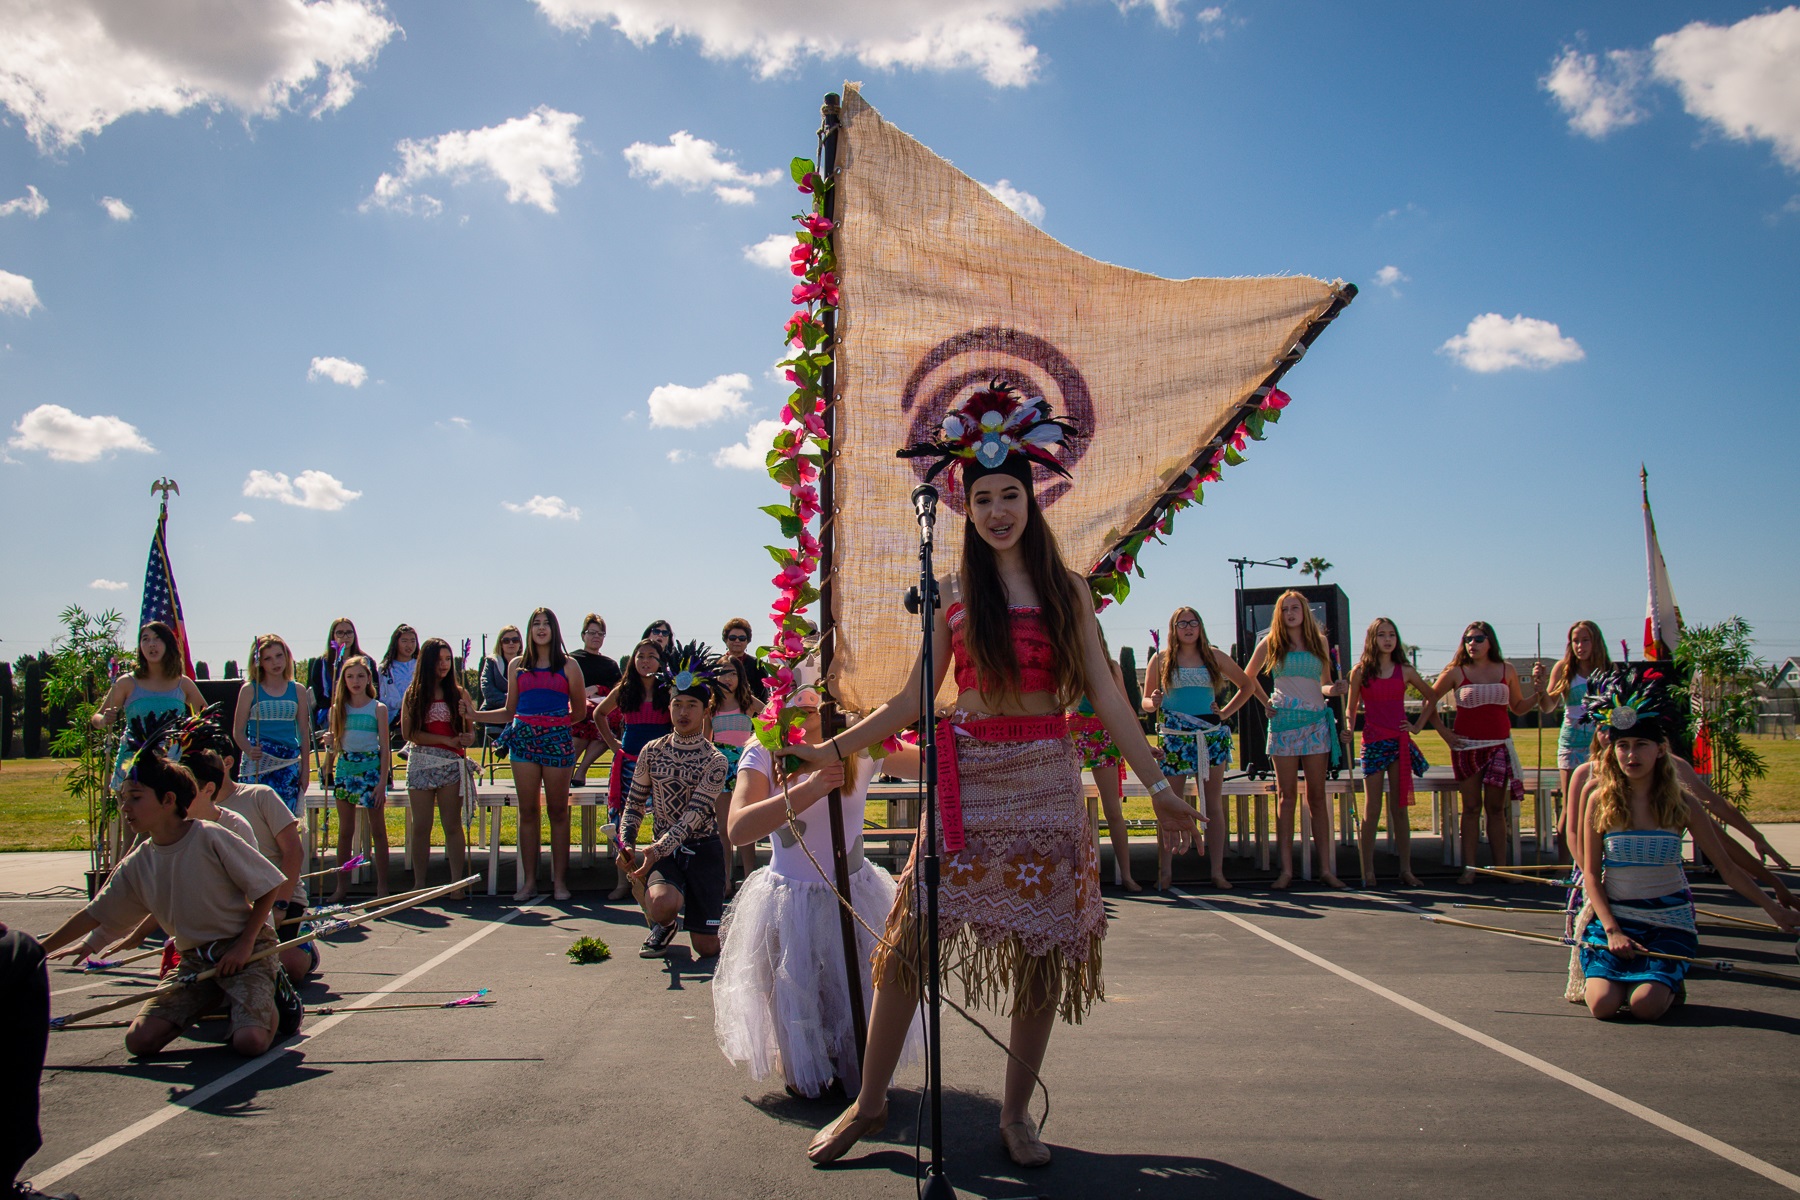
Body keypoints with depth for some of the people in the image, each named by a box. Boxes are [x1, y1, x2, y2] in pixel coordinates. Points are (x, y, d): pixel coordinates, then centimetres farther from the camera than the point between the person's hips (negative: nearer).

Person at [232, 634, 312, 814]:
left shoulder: (298, 691, 9)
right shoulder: (250, 690, 3)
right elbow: (238, 731, 0)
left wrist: (305, 769, 8)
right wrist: (249, 750, -20)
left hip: (289, 762, 2)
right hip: (258, 761, -2)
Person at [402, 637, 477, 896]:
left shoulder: (458, 694, 8)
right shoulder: (412, 695, 5)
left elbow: (470, 729, 7)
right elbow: (409, 733, -5)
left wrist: (469, 738, -18)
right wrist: (449, 740, -12)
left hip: (451, 765, 0)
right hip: (421, 764, 0)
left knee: (453, 826, 0)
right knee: (420, 827, 4)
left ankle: (457, 883, 2)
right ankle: (419, 885, 10)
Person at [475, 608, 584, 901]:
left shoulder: (567, 666, 6)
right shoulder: (517, 666, 13)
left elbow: (579, 710, 7)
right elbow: (509, 712, 16)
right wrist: (472, 714, 9)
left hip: (557, 739, -2)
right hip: (523, 739, 2)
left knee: (558, 811, 1)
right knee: (527, 811, 3)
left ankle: (559, 879, 6)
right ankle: (529, 880, 7)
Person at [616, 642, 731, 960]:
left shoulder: (714, 760, -8)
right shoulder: (652, 752, 1)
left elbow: (696, 813, -19)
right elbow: (634, 805, 7)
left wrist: (658, 849, -31)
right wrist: (626, 844, -11)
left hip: (704, 850, -1)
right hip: (664, 849, 1)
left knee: (707, 948, -3)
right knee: (662, 903, -34)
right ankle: (662, 925, 6)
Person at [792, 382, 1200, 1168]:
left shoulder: (1067, 589, 4)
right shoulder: (953, 594, 5)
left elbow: (1106, 698, 3)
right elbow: (914, 698, 7)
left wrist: (1159, 787, 0)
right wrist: (834, 749, 2)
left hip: (1045, 780, 0)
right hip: (969, 779, 0)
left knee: (1040, 951, 5)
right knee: (910, 936, -2)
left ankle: (1016, 1113, 21)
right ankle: (869, 1102, 15)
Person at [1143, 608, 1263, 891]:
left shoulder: (1213, 657, 9)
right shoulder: (1161, 659, 6)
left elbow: (1248, 685, 19)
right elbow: (1146, 702, 8)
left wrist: (1226, 712, 8)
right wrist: (1153, 702, -15)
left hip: (1211, 736, 2)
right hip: (1174, 737, -2)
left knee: (1214, 804, 2)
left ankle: (1217, 871, 5)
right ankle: (1165, 871, -1)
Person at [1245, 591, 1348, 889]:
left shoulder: (1319, 642, 12)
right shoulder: (1270, 643, 6)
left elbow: (1325, 684, 18)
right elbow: (1247, 678, 17)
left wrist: (1332, 690, -3)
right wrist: (1263, 701, 4)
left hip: (1316, 722, 2)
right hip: (1283, 721, -2)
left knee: (1317, 795, 2)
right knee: (1287, 795, -1)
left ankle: (1326, 868, 4)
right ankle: (1286, 869, -1)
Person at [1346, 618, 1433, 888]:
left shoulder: (1405, 671, 7)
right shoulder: (1360, 671, 2)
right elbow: (1351, 708, 6)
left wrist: (1418, 726, 10)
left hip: (1400, 742, 2)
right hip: (1373, 742, -2)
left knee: (1400, 808, 5)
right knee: (1372, 809, -1)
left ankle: (1406, 870, 9)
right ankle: (1368, 871, 3)